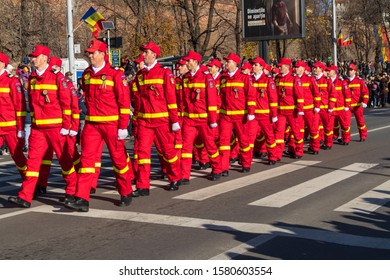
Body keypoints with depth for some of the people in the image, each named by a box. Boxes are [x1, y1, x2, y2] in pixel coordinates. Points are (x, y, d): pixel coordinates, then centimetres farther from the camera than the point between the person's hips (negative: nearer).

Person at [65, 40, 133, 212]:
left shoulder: (115, 74, -7)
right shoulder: (86, 74, 10)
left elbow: (124, 101, -8)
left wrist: (123, 126, -11)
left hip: (111, 123, -4)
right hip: (91, 124, 5)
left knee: (119, 158, 7)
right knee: (86, 158, -5)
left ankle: (126, 194, 23)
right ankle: (82, 199, -7)